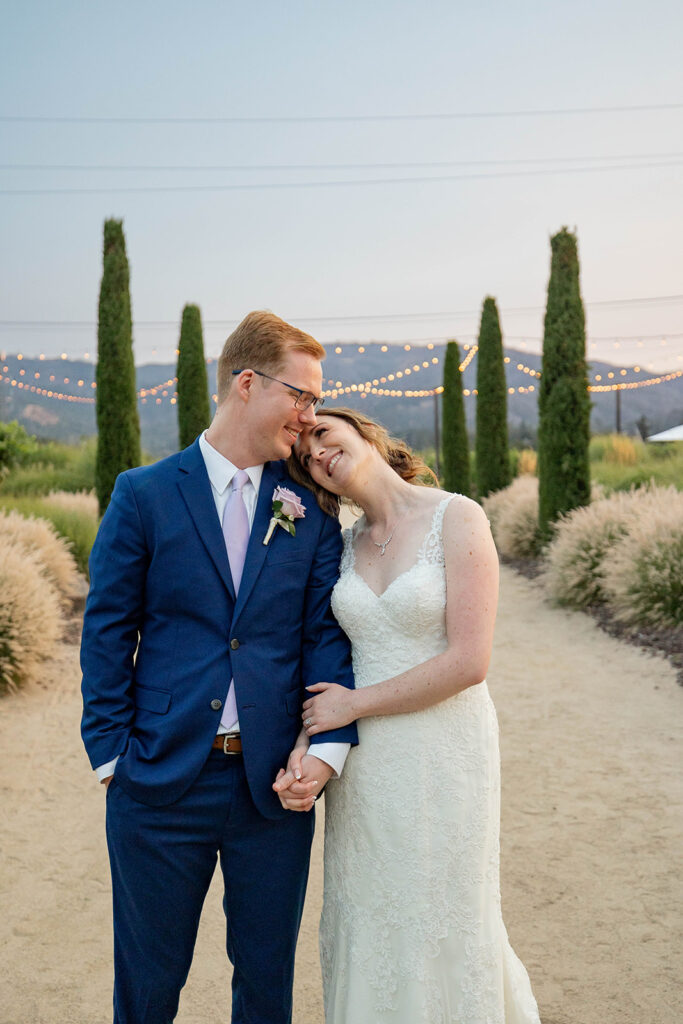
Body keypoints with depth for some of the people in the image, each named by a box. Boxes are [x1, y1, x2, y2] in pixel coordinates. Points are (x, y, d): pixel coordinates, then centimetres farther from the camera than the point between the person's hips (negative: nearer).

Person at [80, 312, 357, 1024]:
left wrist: (330, 746, -13)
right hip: (162, 779, -1)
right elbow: (107, 632, -1)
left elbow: (325, 632, 0)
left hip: (275, 784, 2)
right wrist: (110, 753, -6)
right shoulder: (144, 496, -3)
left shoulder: (311, 510, 3)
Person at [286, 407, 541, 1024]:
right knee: (366, 926, 14)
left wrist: (353, 703, -12)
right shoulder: (344, 544, 7)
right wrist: (311, 747, -3)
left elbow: (469, 662, -17)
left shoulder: (457, 518, -10)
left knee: (440, 925, 9)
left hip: (442, 753, -5)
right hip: (363, 760, 5)